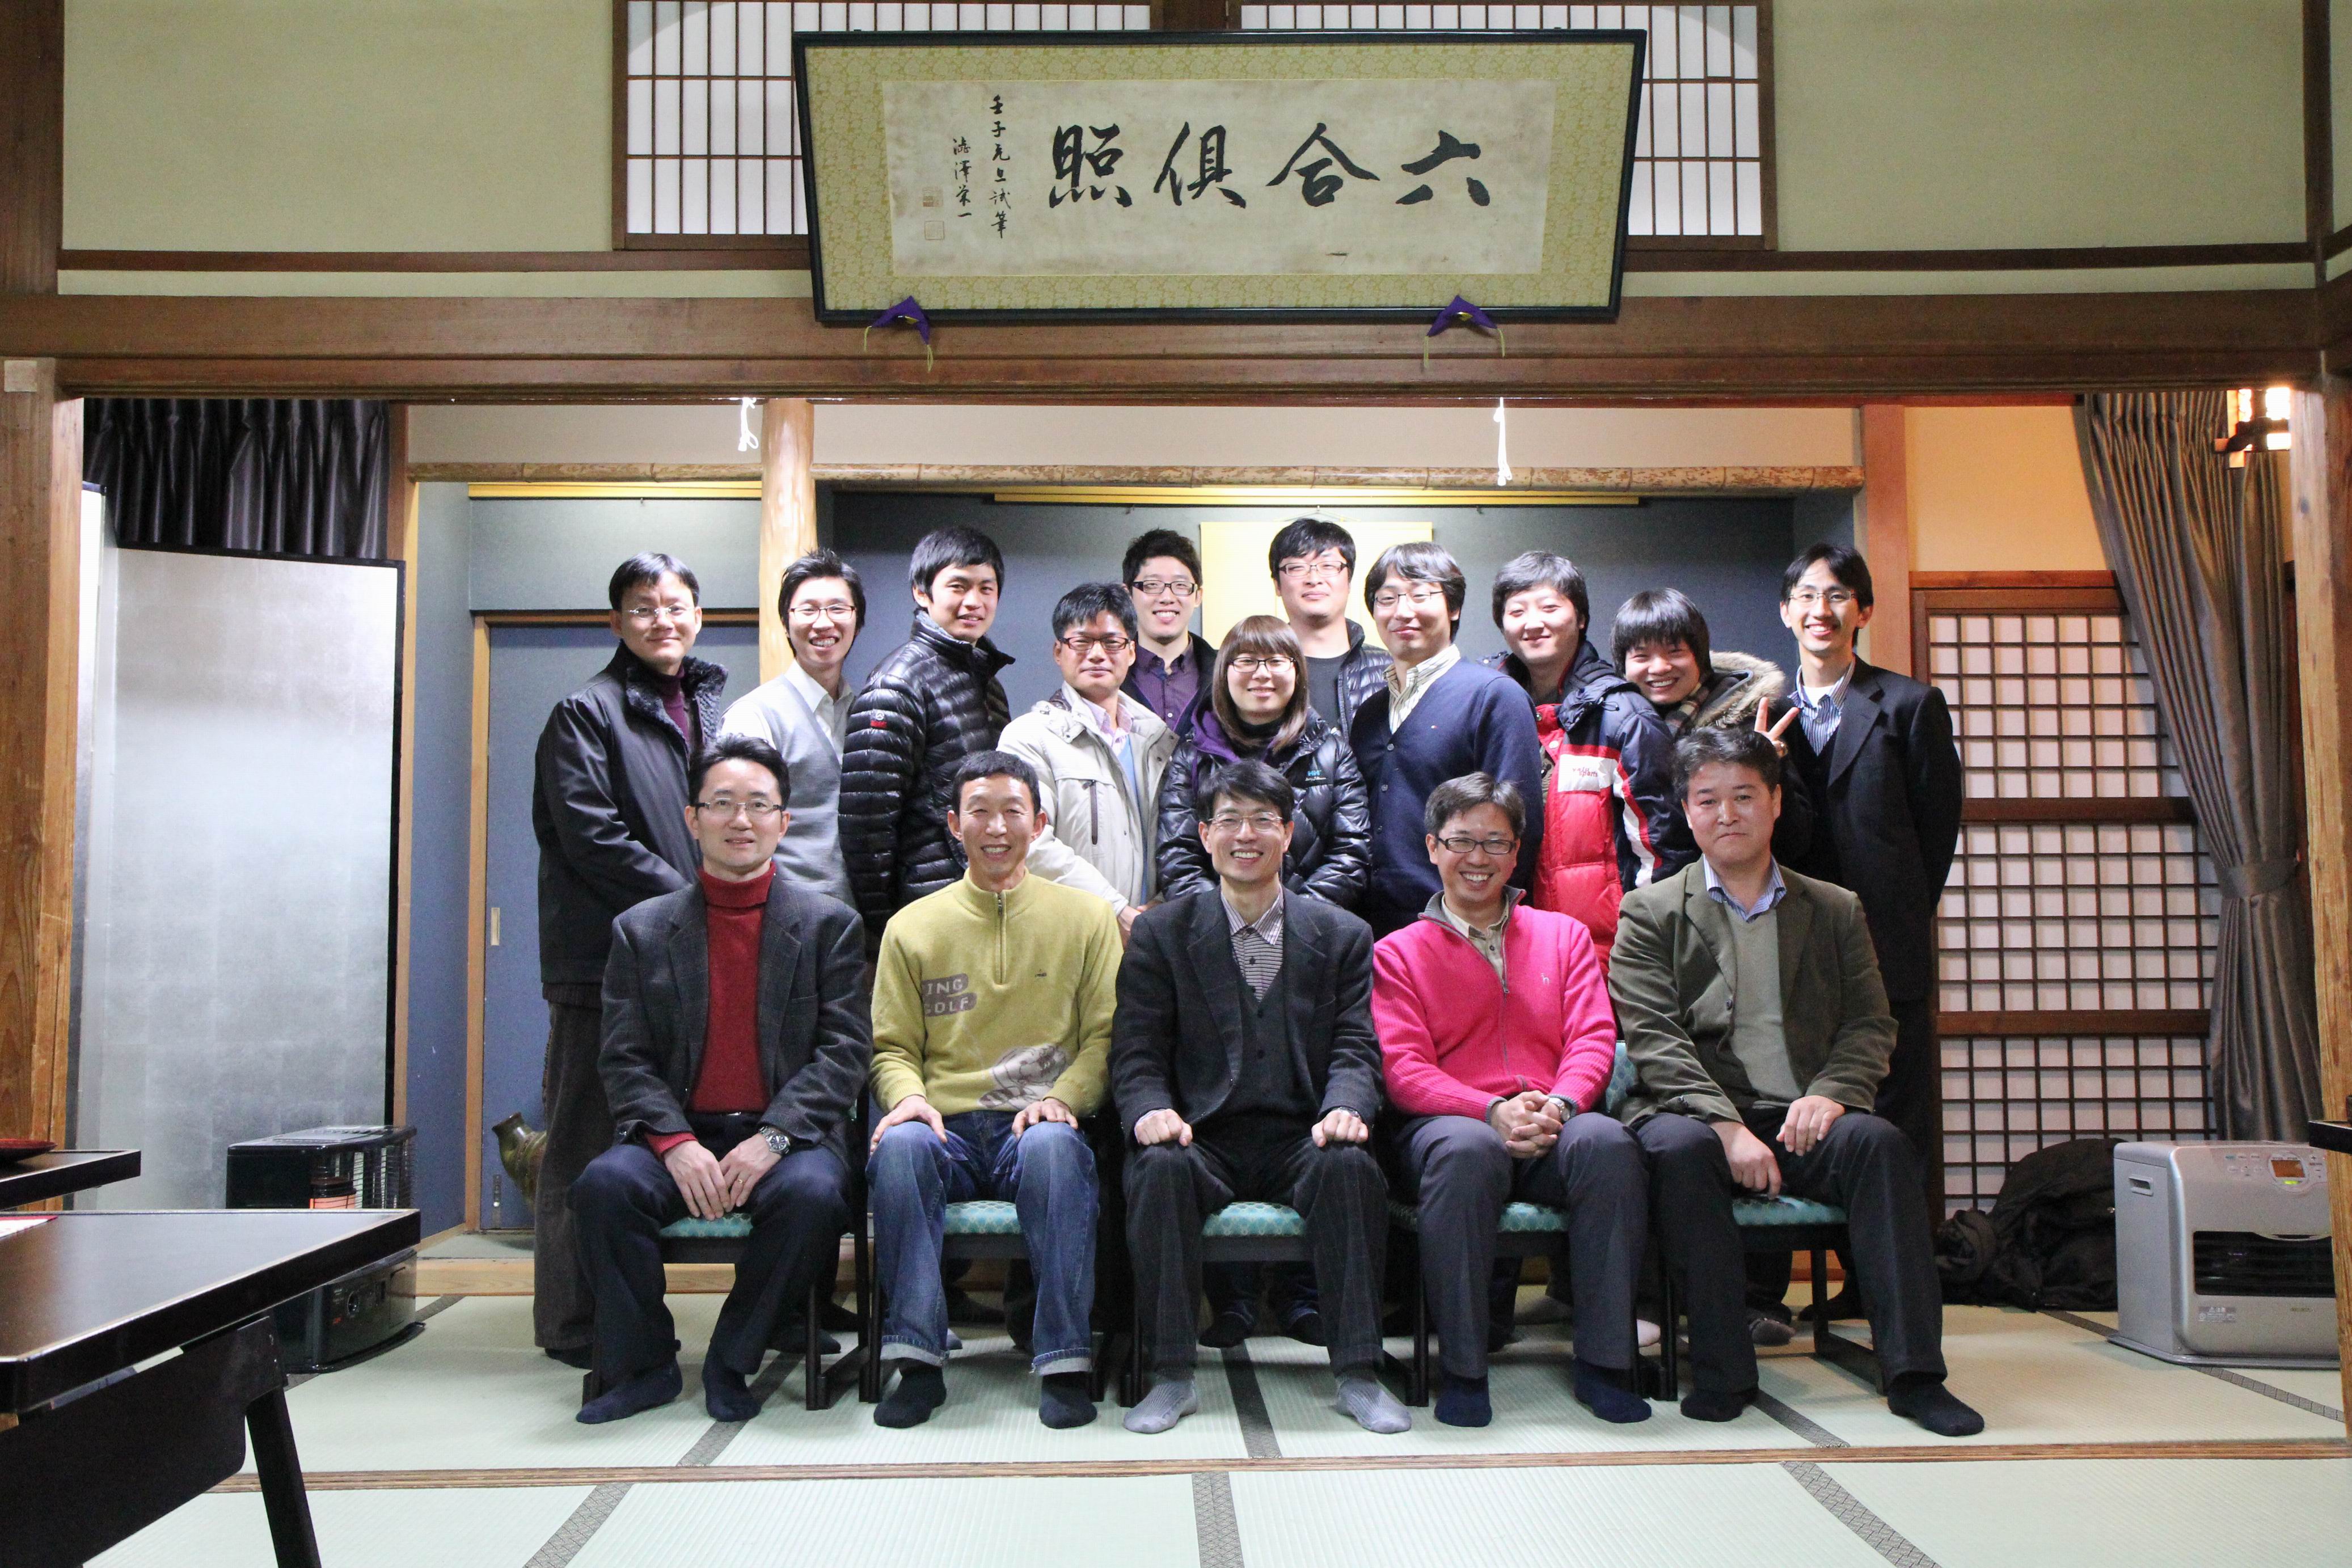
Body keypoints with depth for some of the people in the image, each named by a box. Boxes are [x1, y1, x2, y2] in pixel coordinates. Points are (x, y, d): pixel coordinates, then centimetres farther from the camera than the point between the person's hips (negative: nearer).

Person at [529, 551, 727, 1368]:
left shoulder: (708, 711, 19)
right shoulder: (588, 712, -1)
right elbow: (592, 835, -11)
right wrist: (687, 899, -13)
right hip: (606, 955, -6)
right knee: (588, 1141, -2)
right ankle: (573, 1322, 6)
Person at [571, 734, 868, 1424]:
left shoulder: (830, 923, 7)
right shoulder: (641, 930, 10)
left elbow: (845, 1050, -2)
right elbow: (624, 1059, 4)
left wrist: (773, 1138, -16)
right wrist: (674, 1142, -15)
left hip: (788, 1137, -1)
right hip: (678, 1134, 2)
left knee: (811, 1193, -33)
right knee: (605, 1184, -28)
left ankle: (731, 1361, -8)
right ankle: (641, 1366, -7)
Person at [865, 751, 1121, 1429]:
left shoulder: (1086, 917, 12)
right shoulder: (913, 926, 15)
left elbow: (1105, 1036, 7)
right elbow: (892, 1046, 13)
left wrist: (1061, 1099, -11)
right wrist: (908, 1096, -9)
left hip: (1038, 1125, -1)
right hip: (947, 1128, 1)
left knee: (1053, 1148, -36)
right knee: (899, 1147, -33)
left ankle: (1065, 1362, -29)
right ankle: (917, 1360, -26)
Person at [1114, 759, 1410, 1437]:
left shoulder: (1342, 935, 12)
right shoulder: (1160, 934, 10)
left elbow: (1355, 1048, 4)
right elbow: (1137, 1054, 3)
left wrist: (1345, 1110, -19)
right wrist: (1152, 1111, -19)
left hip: (1301, 1138, 1)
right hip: (1203, 1138, 0)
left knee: (1351, 1164, -31)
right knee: (1160, 1166, -33)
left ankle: (1358, 1374, -20)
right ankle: (1171, 1376, -21)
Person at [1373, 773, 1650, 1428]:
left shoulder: (1564, 936, 22)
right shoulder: (1398, 952, 14)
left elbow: (1594, 1038, 9)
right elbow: (1404, 1069, 1)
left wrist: (1558, 1104, -14)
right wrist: (1493, 1111, -17)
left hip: (1554, 1129, 2)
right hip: (1449, 1122, -2)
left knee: (1608, 1142, -34)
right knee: (1466, 1151, -39)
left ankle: (1604, 1361, -23)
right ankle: (1461, 1368, -26)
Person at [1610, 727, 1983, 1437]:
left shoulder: (1836, 911, 18)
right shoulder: (1652, 913, 8)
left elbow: (1871, 1025, 9)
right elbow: (1654, 1039, -4)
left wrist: (1830, 1093, -12)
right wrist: (1727, 1125, -18)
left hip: (1801, 1120, 2)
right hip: (1698, 1114, -2)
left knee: (1880, 1142, -28)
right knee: (1679, 1149, -35)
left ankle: (1913, 1371, -24)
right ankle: (1723, 1372, -24)